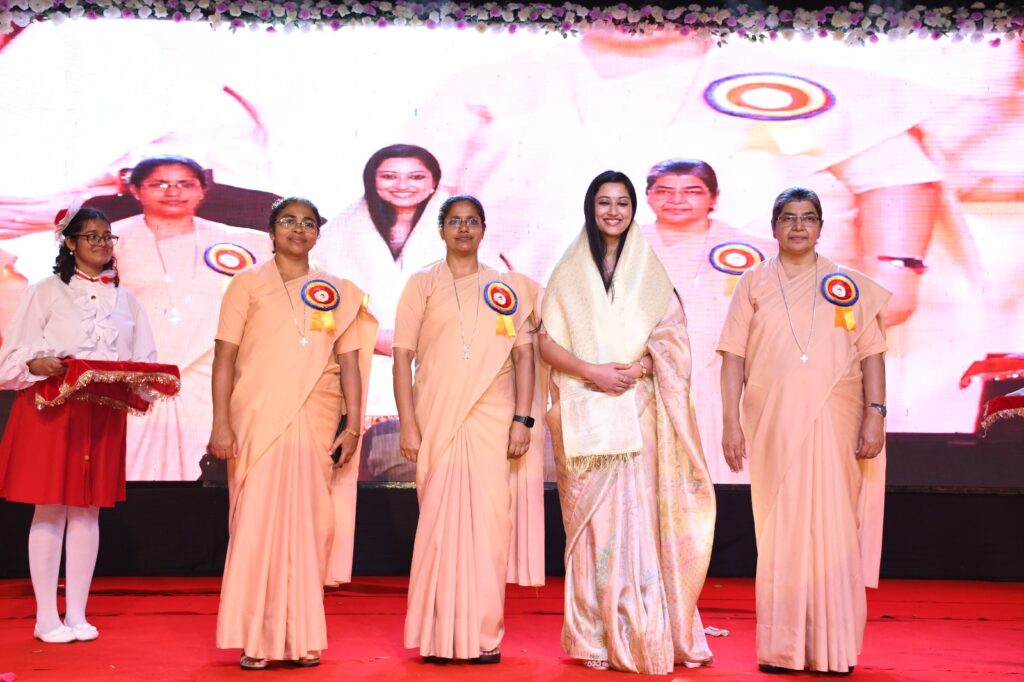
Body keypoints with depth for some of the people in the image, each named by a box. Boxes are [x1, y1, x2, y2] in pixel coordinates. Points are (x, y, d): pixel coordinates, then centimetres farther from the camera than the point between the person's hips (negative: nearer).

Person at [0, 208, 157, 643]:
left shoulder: (126, 300, 12)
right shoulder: (45, 292, 2)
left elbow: (145, 363, 10)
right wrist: (37, 365, -23)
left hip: (105, 414, 3)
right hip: (50, 409, -3)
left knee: (88, 510, 6)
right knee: (49, 509, -1)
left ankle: (77, 614, 13)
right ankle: (46, 616, 6)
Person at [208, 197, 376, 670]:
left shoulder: (337, 292, 13)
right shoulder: (248, 285, 7)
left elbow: (349, 361, 9)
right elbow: (225, 357, 2)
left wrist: (353, 425, 0)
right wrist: (222, 424, -7)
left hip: (316, 424, 2)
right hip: (258, 421, -2)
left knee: (308, 527, 4)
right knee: (258, 525, -2)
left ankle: (301, 637, 14)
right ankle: (255, 640, 7)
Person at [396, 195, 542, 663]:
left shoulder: (507, 287, 11)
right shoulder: (422, 285, 7)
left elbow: (524, 355, 7)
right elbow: (402, 357, 3)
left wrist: (523, 419, -3)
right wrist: (408, 425, -5)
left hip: (492, 422, 1)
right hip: (438, 421, -1)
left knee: (488, 521, -1)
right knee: (439, 523, 0)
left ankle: (483, 635, 8)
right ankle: (439, 636, 9)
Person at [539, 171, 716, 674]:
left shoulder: (650, 270, 10)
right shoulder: (569, 272, 9)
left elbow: (673, 341, 5)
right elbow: (547, 343, 3)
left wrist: (638, 368, -13)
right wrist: (592, 371, -13)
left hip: (636, 412, 0)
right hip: (584, 413, 0)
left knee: (637, 514, -5)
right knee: (591, 519, -2)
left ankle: (642, 636, 2)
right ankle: (596, 637, 5)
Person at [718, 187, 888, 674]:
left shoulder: (850, 285, 10)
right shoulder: (754, 284, 10)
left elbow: (871, 354, 6)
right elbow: (734, 356, 5)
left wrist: (875, 414, -5)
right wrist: (731, 422, -3)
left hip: (833, 424, 0)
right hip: (774, 425, 0)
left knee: (833, 527, -1)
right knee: (779, 530, 1)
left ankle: (832, 649, 6)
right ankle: (782, 649, 9)